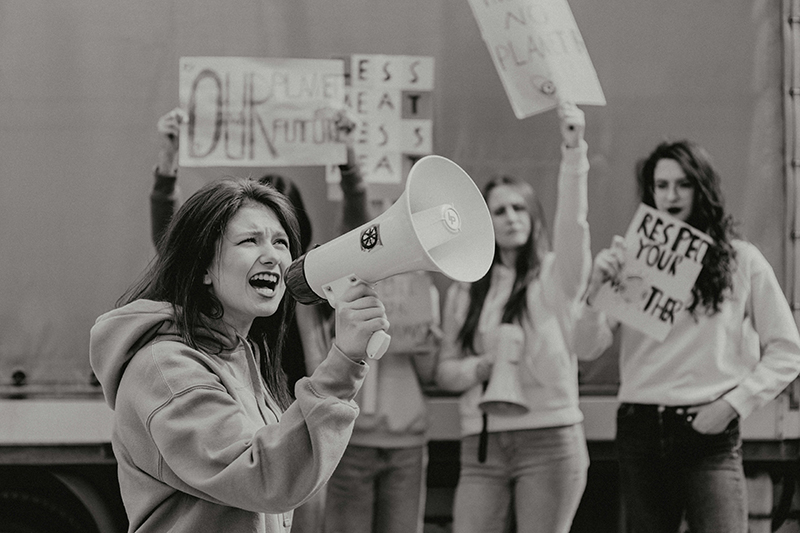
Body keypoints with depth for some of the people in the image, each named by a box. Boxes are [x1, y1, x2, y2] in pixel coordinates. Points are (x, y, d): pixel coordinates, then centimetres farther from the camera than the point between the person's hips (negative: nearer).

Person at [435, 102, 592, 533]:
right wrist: (484, 366, -9)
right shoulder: (465, 291, 13)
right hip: (482, 445, 3)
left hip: (549, 438, -3)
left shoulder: (556, 275, 3)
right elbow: (445, 371, 13)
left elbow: (572, 222, -17)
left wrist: (574, 149, -31)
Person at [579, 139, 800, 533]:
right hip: (640, 431, 3)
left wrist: (733, 403, -5)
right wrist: (597, 286, -16)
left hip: (710, 432, -3)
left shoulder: (741, 261, 4)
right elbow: (587, 345, 1)